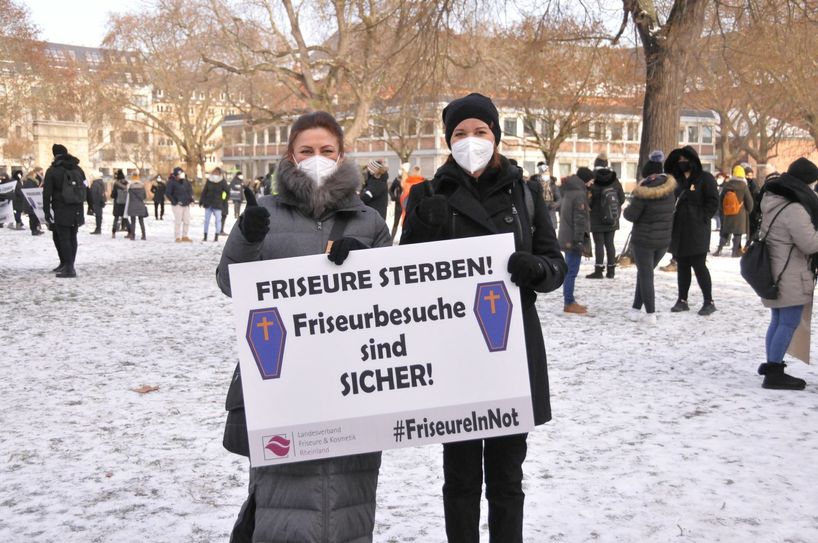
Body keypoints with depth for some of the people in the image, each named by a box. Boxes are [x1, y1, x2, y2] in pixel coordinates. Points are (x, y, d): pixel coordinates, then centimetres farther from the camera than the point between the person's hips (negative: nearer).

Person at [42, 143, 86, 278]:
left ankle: (69, 268, -10)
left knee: (63, 238, -4)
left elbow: (47, 193, -7)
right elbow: (86, 190, 13)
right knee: (72, 237, 12)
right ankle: (66, 264, 19)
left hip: (61, 211, -5)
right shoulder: (78, 169, 11)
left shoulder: (52, 171, -4)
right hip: (77, 210, 5)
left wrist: (46, 211, -3)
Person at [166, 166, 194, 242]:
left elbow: (190, 190, 22)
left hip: (186, 204, 6)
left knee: (187, 221, 7)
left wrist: (191, 199, 9)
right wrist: (174, 201, -14)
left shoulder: (185, 182, 10)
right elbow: (167, 193, -10)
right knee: (178, 221, -5)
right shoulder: (171, 182, -8)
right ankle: (177, 237, 3)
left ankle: (184, 236, 19)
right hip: (178, 205, -6)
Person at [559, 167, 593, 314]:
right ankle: (569, 304, -2)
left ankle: (570, 301, 21)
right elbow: (579, 219, -20)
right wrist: (579, 240, -20)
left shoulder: (567, 192, 13)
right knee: (572, 271, -5)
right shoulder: (580, 194, -16)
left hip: (566, 238, 9)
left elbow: (561, 211, 21)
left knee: (569, 270, 15)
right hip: (573, 239, -9)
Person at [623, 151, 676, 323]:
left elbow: (631, 215, -13)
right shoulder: (670, 187, -2)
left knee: (645, 275, 3)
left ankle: (651, 314, 0)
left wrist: (625, 211, 7)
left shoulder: (643, 192, -19)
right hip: (664, 240, 5)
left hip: (643, 240, -5)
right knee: (645, 273, 17)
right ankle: (636, 309, 20)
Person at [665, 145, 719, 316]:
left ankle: (708, 302, -1)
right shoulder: (677, 179, 16)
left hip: (697, 231, -6)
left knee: (699, 266, -7)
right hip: (679, 230, 6)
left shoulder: (705, 178, -3)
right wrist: (671, 219, 6)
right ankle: (682, 300, 17)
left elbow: (713, 202, -7)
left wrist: (702, 219, -13)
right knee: (682, 266, 10)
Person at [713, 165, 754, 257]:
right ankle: (735, 251, 2)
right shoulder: (744, 186, -9)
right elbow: (749, 202, -3)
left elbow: (721, 199, 9)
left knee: (725, 232, 12)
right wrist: (748, 210, 14)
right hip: (740, 215, -3)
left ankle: (719, 249, 6)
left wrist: (722, 210, 22)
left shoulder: (726, 185, 1)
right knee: (738, 233, 3)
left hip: (727, 214, 3)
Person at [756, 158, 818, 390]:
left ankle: (771, 365, 27)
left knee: (778, 321, 18)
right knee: (789, 323, -4)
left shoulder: (772, 199, 8)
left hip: (774, 271, 10)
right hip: (790, 276, -10)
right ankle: (774, 372, -2)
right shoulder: (794, 209, -22)